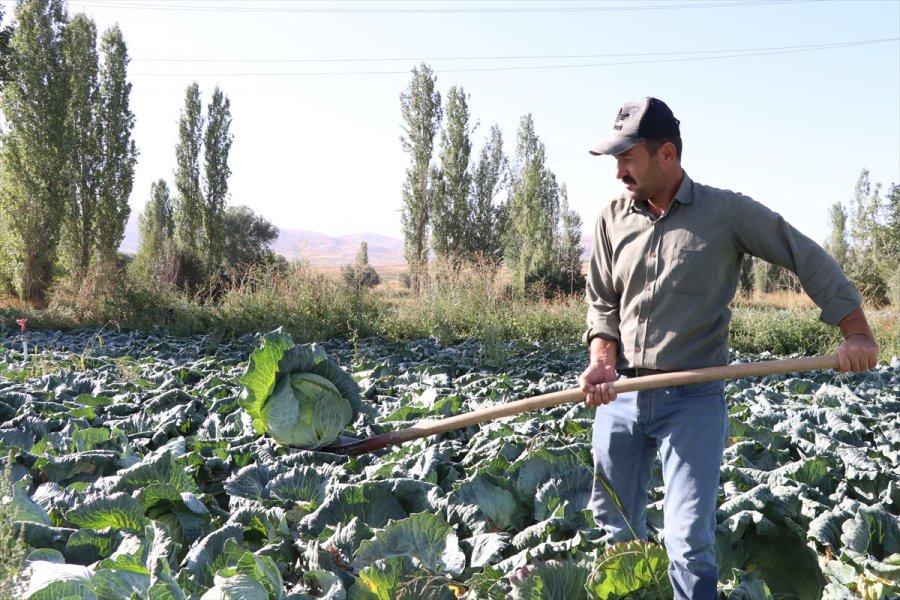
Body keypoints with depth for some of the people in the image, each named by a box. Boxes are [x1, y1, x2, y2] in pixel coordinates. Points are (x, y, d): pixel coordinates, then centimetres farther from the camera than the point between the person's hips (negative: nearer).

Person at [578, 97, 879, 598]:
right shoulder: (612, 219, 5)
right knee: (614, 528, 14)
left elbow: (811, 260, 0)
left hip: (693, 401, -4)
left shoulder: (728, 211, -5)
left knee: (690, 542, -5)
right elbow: (603, 304, 8)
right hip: (619, 397, 4)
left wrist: (858, 333, -7)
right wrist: (602, 362, -9)